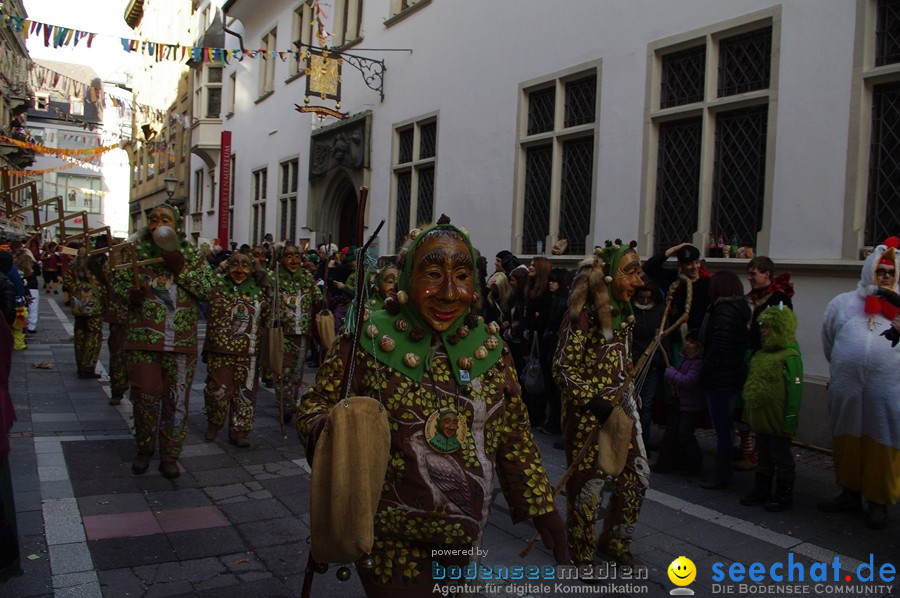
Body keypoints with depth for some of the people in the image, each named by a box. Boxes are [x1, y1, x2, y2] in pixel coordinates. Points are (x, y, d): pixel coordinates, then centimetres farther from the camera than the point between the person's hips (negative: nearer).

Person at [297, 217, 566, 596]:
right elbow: (314, 409, -7)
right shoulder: (367, 340, -13)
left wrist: (542, 507, 3)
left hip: (464, 534, 4)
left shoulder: (490, 348, -2)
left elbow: (513, 437, 6)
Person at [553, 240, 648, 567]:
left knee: (636, 478, 13)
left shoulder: (623, 315, 7)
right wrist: (593, 402, -26)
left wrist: (629, 406, 16)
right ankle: (581, 556, 27)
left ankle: (614, 542, 35)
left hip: (619, 410, 8)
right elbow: (563, 368, -19)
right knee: (586, 485, 5)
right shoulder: (582, 316, -18)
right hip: (586, 416, -8)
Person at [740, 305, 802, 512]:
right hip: (760, 419, 8)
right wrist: (748, 412, 19)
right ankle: (761, 491, 31)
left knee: (781, 459, 8)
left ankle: (784, 496, 21)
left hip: (777, 423, -8)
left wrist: (790, 421, -20)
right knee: (764, 458, 19)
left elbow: (794, 390, -20)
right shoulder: (761, 354, 9)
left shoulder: (790, 356, -18)